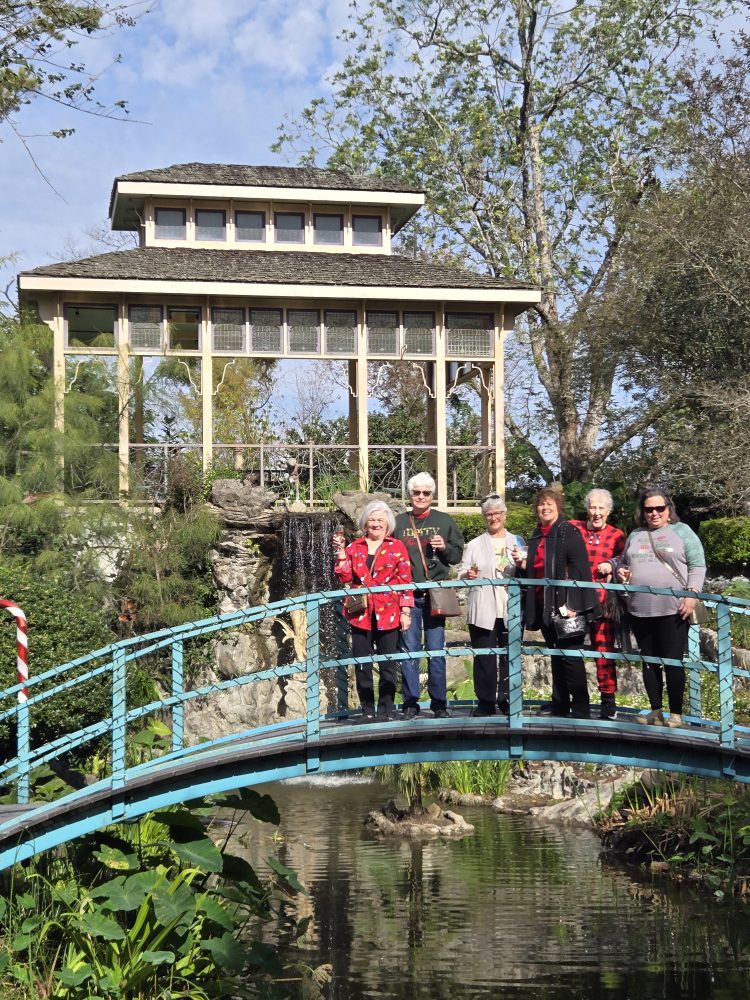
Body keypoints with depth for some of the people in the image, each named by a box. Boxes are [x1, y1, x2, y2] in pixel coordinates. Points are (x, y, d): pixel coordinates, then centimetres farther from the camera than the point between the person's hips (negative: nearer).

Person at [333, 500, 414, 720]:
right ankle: (367, 710, 10)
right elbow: (345, 577, 5)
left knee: (388, 665, 1)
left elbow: (405, 580, 2)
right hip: (360, 614, 2)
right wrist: (340, 553, -4)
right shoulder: (354, 548, 12)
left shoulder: (397, 547, 5)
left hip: (388, 615, -2)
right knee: (362, 665, 3)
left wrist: (405, 611, -4)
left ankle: (386, 710, 9)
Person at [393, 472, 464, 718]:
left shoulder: (444, 521, 8)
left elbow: (458, 555, 9)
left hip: (435, 594, 0)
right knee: (409, 650, 2)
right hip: (407, 595, 1)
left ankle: (439, 704, 8)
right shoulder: (399, 522, 8)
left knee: (436, 650, 1)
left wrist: (445, 548, -10)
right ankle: (410, 704, 8)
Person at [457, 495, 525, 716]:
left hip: (511, 610, 1)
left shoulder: (517, 542, 14)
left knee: (510, 656, 2)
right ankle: (485, 702, 3)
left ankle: (506, 700, 11)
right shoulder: (474, 545, 12)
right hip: (482, 611, -1)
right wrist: (467, 575, -15)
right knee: (484, 657, -3)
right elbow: (461, 574, 8)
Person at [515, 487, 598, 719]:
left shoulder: (568, 532, -7)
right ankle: (560, 704, 20)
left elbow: (579, 568, -15)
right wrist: (522, 563, 4)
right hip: (543, 605, 8)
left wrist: (572, 604, -21)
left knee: (570, 656, -6)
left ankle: (580, 708, -1)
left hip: (564, 604, -8)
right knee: (556, 655, 13)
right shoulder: (537, 536, 16)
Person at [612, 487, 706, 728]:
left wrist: (692, 594, -12)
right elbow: (623, 562, 27)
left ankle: (676, 714, 1)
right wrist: (620, 571, 4)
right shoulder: (635, 535, 17)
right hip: (640, 611, 5)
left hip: (673, 610, -5)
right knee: (649, 662, 8)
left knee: (673, 662, -5)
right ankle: (655, 711, 16)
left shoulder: (681, 531, 4)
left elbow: (697, 566, -1)